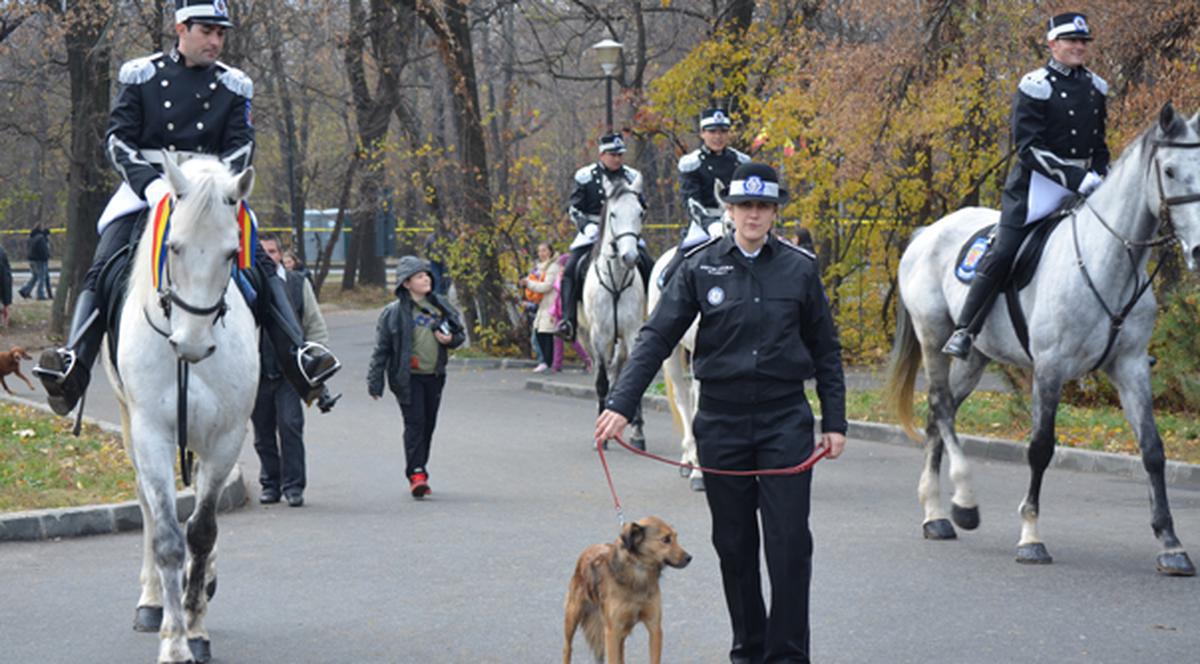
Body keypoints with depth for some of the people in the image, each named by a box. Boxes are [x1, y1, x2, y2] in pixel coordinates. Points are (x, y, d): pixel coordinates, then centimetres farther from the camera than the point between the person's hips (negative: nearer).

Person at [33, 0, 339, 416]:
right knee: (103, 268, -20)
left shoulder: (232, 86, 9)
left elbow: (241, 145, 4)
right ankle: (74, 361, -32)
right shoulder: (141, 76, 3)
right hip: (145, 186, -2)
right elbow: (118, 138, -2)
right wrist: (150, 182, -19)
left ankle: (299, 358, -18)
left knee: (260, 267, -14)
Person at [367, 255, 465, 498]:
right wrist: (375, 382, -5)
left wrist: (450, 339, -6)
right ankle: (416, 474, -13)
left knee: (428, 424, 10)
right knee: (415, 423, -12)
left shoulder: (440, 305, 7)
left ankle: (420, 471, 22)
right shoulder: (393, 313, -6)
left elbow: (460, 333, 19)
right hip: (408, 377, -5)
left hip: (434, 377, 5)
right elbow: (381, 349, -3)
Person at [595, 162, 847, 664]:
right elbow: (657, 338, -3)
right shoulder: (700, 268, 0)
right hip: (721, 420, 1)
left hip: (785, 419, -1)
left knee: (789, 542, -5)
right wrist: (621, 404, -13)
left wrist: (835, 422, 4)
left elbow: (826, 351, 8)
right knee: (734, 543, 8)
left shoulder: (799, 268, 2)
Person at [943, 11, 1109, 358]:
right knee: (1002, 253, -14)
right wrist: (1075, 179, -23)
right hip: (1036, 185, -6)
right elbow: (1028, 147, -16)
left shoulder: (1095, 87, 12)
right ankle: (963, 331, -7)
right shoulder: (1035, 86, -9)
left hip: (1082, 184, 6)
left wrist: (1101, 177, 4)